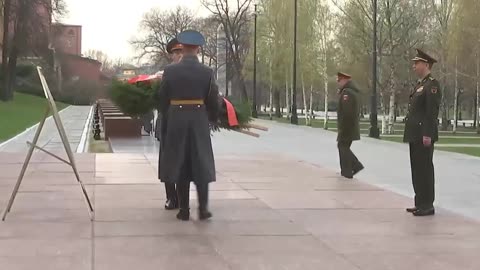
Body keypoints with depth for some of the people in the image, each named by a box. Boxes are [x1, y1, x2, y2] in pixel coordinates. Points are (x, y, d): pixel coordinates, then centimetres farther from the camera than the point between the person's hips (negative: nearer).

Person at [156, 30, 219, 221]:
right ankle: (203, 208, 2)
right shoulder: (207, 72, -4)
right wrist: (213, 119, 19)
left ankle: (184, 210, 9)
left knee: (180, 164, 7)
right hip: (199, 121, 0)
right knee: (201, 164, 8)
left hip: (176, 121, 0)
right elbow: (213, 101, 0)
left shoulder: (170, 71, -4)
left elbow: (162, 98, 4)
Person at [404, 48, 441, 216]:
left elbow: (432, 111, -18)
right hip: (415, 135, 10)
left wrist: (428, 135, -22)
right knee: (417, 170, 12)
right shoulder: (420, 85, 18)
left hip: (424, 135, -10)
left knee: (425, 170, -5)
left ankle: (428, 206, 1)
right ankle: (420, 203, 19)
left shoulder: (432, 85, -11)